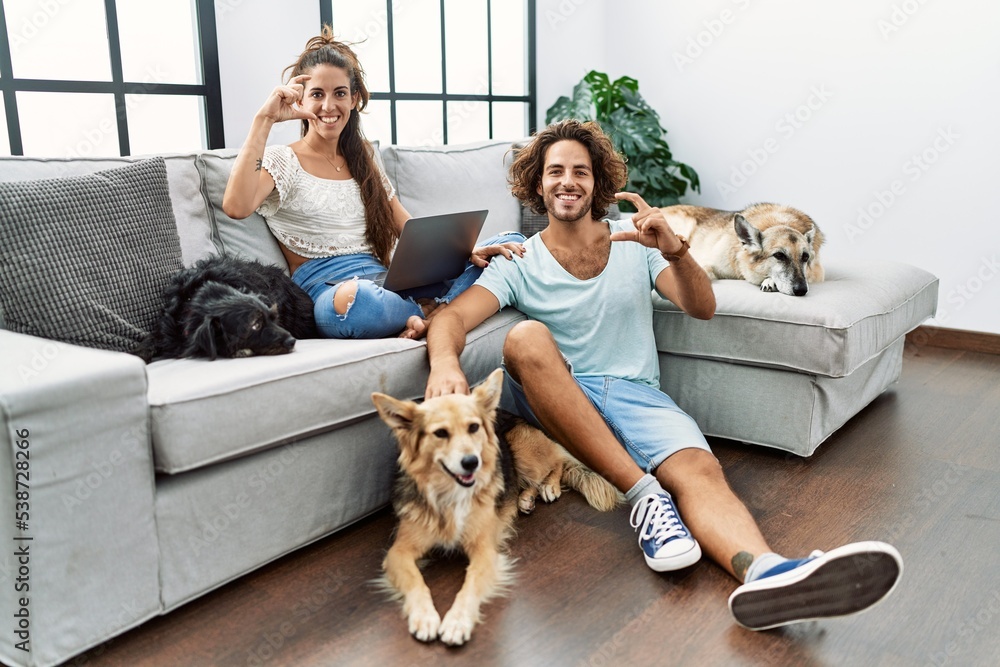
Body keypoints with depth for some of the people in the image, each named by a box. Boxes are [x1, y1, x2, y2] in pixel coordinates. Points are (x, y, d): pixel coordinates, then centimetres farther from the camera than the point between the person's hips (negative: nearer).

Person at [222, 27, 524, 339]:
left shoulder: (365, 163, 21)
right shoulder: (280, 161, 5)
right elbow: (236, 207, -17)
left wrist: (466, 251, -3)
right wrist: (264, 120, -13)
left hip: (388, 284, 6)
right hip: (328, 291, -5)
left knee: (510, 244, -6)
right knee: (356, 298, -45)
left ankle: (427, 312, -24)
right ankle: (431, 310, -16)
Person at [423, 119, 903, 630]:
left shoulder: (634, 242, 13)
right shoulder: (518, 263, 9)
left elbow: (702, 308, 2)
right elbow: (453, 317, -7)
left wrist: (674, 249, -19)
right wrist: (445, 361, -32)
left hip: (634, 393, 1)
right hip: (552, 404, 0)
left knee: (698, 468, -30)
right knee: (526, 338, -32)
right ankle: (644, 496, -32)